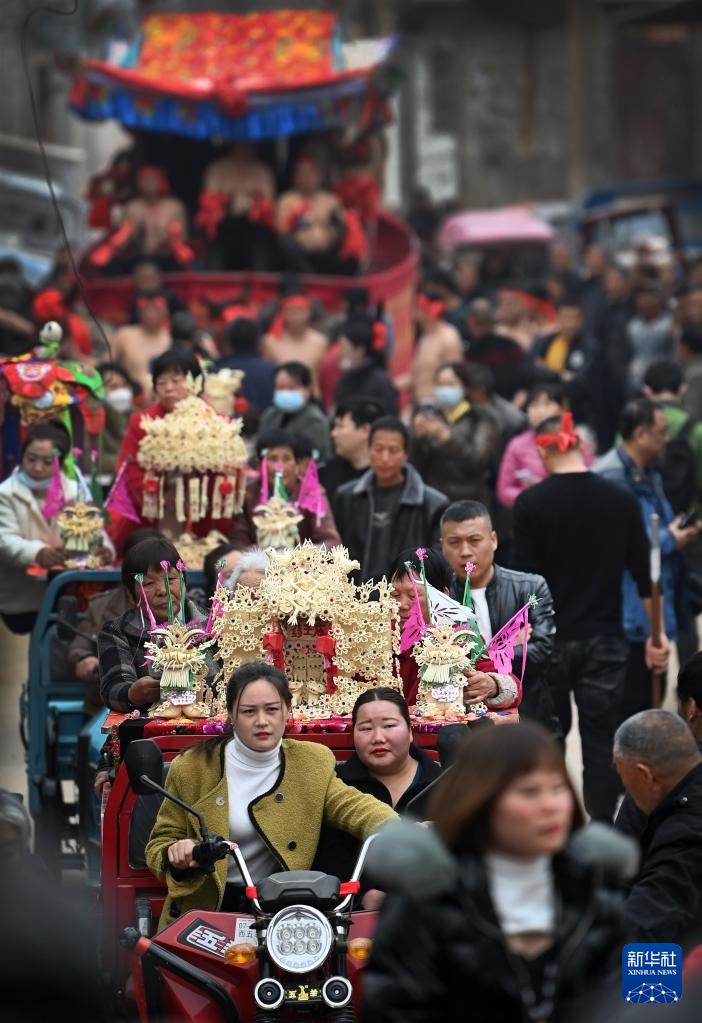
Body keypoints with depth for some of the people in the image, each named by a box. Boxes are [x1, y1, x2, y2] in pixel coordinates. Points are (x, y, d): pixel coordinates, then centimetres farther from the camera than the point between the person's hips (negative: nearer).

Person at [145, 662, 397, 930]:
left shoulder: (312, 764, 5)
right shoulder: (191, 768, 1)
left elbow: (354, 806, -10)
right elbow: (159, 845, 6)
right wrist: (176, 856, -20)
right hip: (206, 909, -1)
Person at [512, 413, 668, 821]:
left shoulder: (531, 503, -9)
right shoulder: (622, 500, -1)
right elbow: (644, 575, 2)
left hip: (550, 638, -1)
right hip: (606, 641, 1)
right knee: (601, 738, 4)